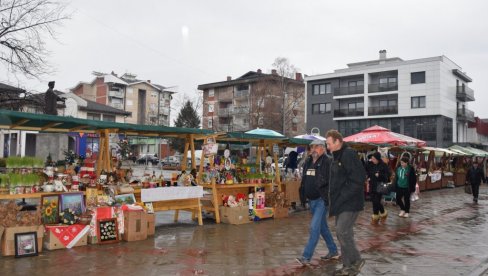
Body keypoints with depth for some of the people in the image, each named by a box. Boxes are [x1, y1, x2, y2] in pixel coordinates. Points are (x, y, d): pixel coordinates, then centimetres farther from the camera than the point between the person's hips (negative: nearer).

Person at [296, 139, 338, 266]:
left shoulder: (327, 163, -13)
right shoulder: (308, 163, 12)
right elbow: (304, 181, 20)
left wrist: (327, 199, -20)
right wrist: (304, 195, 15)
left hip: (321, 200, -8)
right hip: (311, 200, 8)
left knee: (314, 227, -11)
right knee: (323, 227, 16)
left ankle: (306, 256, -8)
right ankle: (333, 252, 29)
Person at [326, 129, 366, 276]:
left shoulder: (349, 155, -17)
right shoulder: (337, 157, 13)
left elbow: (358, 179, -24)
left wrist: (342, 196, -21)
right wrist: (333, 196, 11)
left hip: (350, 202, -10)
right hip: (340, 202, 10)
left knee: (342, 231, -11)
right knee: (342, 232, 12)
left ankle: (356, 260, 7)